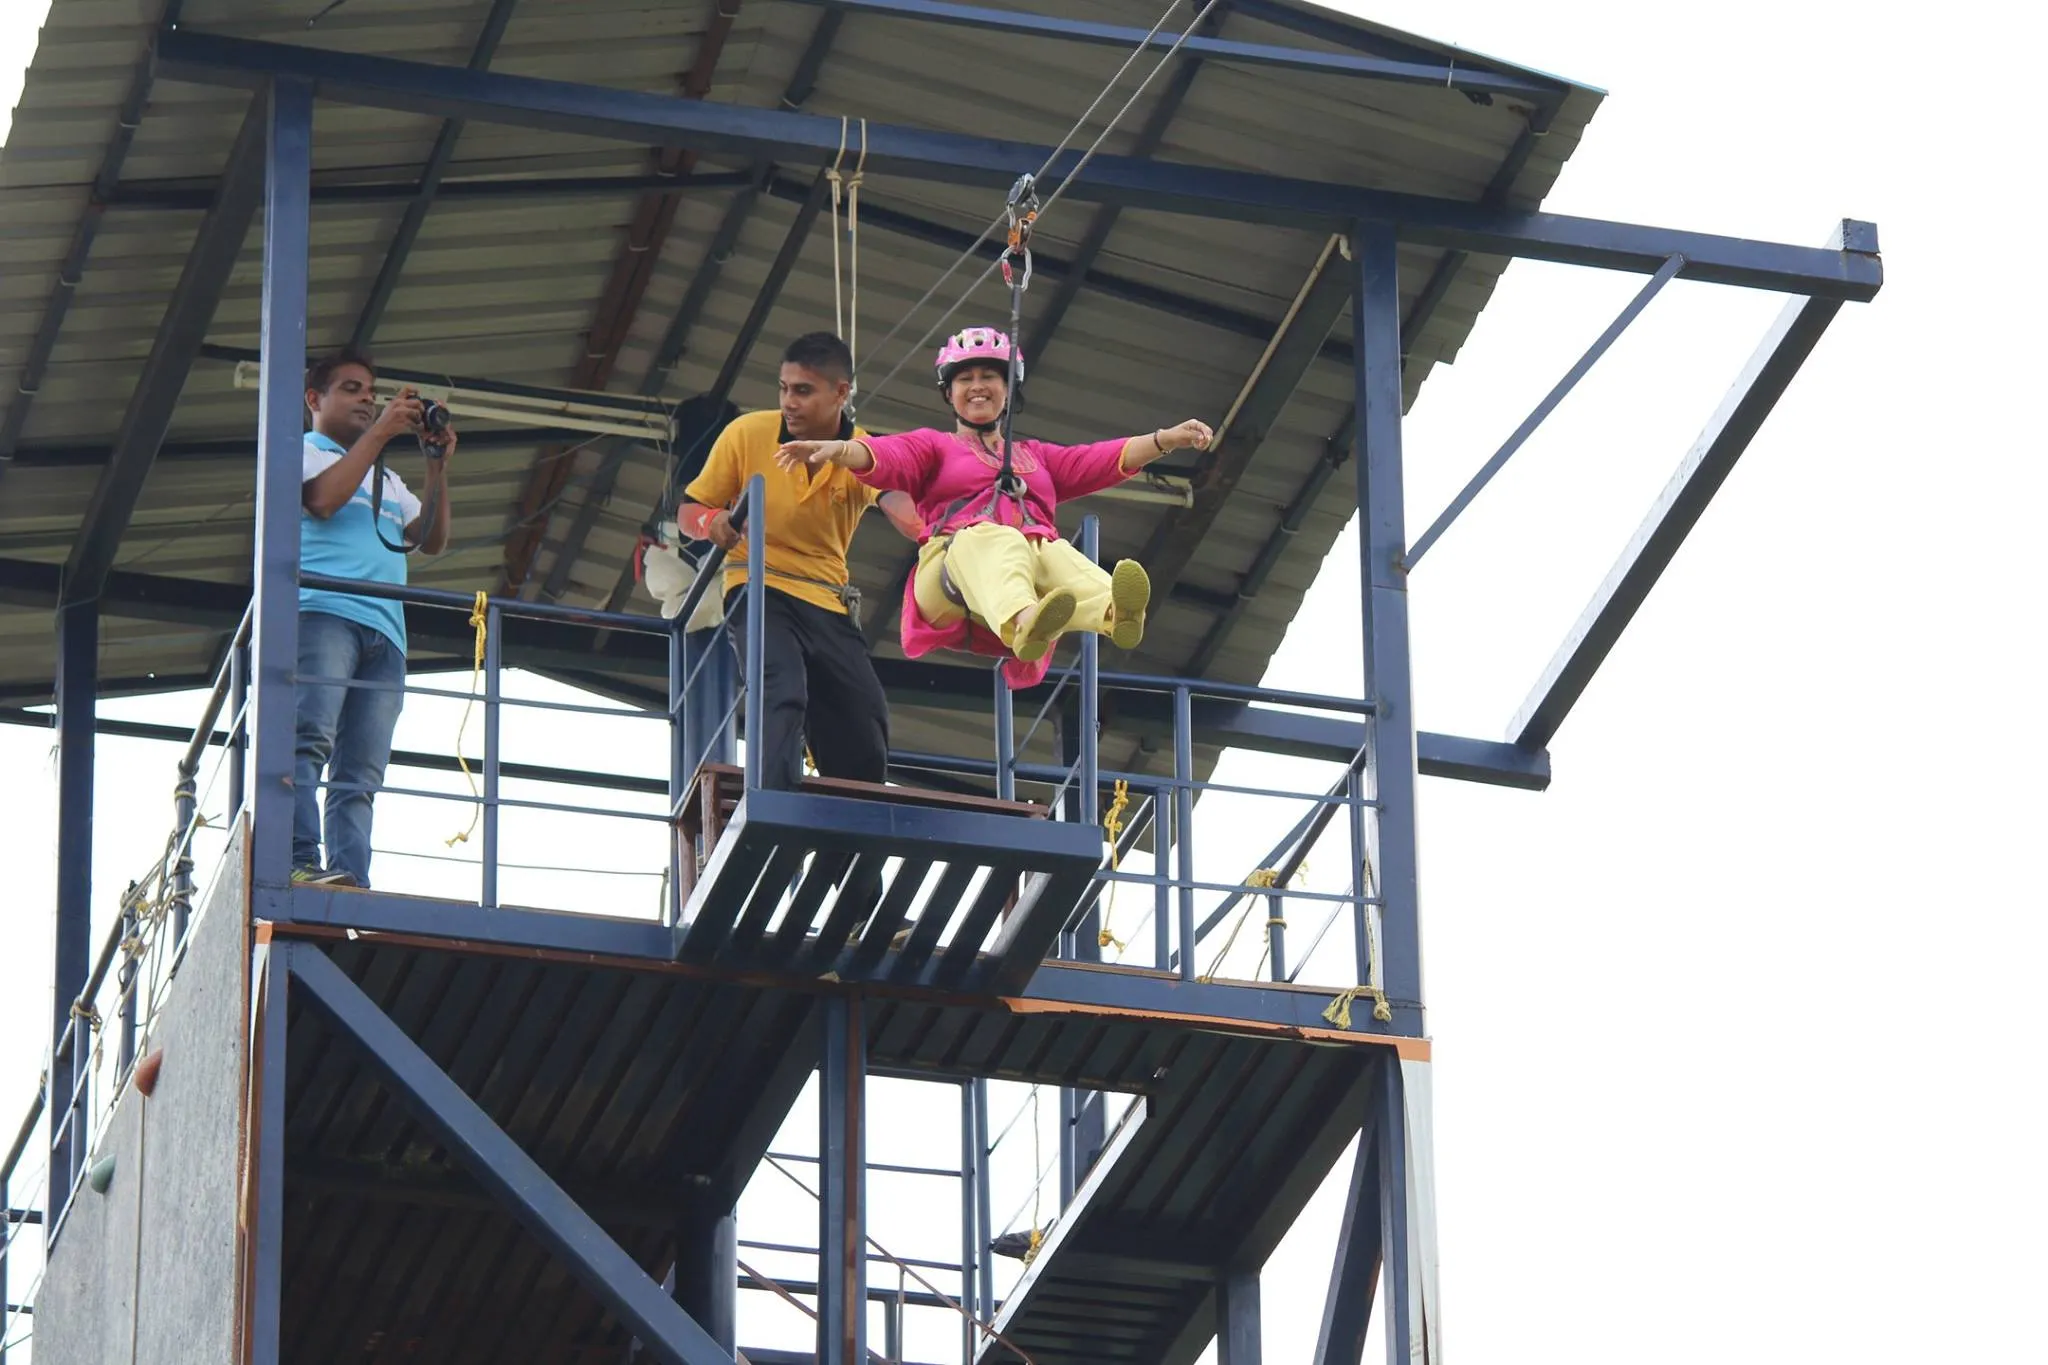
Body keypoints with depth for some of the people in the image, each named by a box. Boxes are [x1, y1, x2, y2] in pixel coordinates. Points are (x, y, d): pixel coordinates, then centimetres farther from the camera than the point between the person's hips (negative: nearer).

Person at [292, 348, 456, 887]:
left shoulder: (386, 480, 36)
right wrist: (379, 432, -1)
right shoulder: (301, 451, 18)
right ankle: (300, 862, -37)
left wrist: (436, 466, 14)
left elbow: (432, 540, 24)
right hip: (324, 611, -6)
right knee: (310, 739, -24)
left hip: (383, 633, 6)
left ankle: (352, 882, -18)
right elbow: (323, 499, -4)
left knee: (362, 772, -7)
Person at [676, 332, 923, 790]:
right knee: (782, 697, -31)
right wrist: (712, 523, -25)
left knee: (865, 746, 0)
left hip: (829, 603, 3)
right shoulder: (747, 433, -6)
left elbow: (899, 505, -28)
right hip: (759, 590, -3)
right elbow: (689, 511, 1)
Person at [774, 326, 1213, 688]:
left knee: (1060, 558, -35)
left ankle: (1114, 613, -72)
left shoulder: (1036, 457, 38)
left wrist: (1166, 440, 7)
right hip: (956, 565, -3)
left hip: (1039, 558, 3)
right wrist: (836, 450, -17)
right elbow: (885, 458, 6)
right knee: (994, 542, -40)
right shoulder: (934, 447, 28)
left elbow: (1105, 460, 24)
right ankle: (1023, 623, -76)